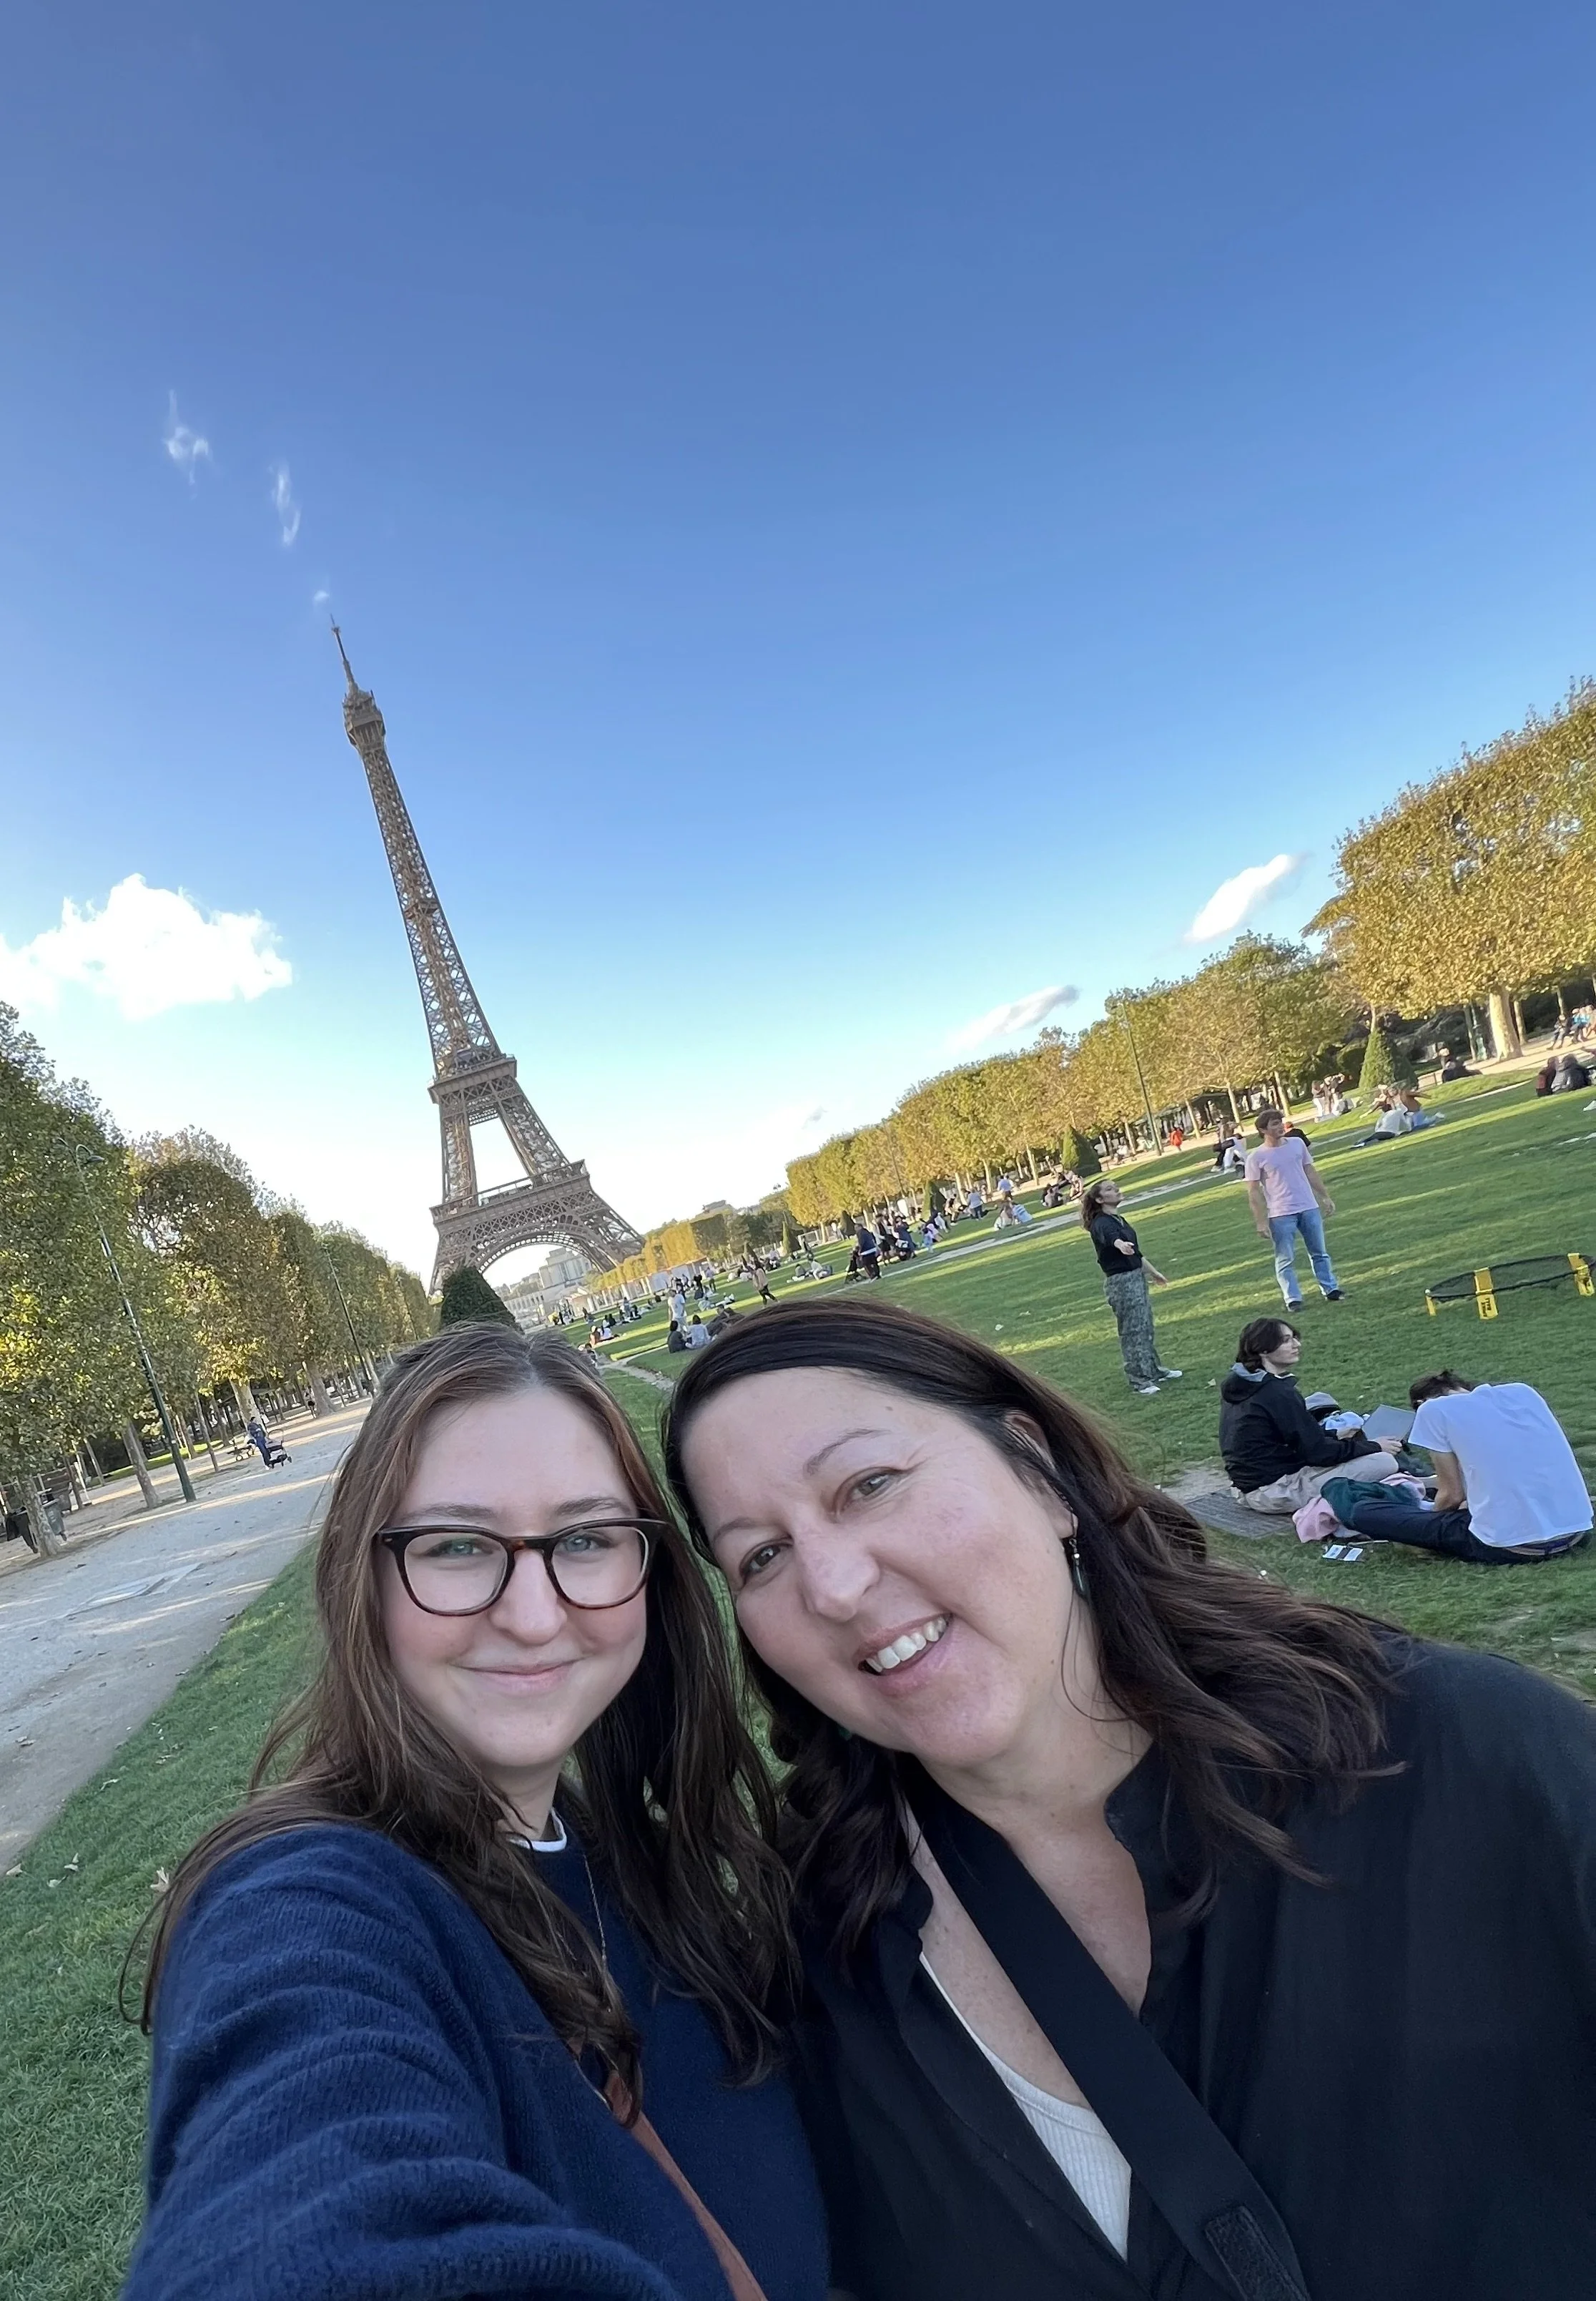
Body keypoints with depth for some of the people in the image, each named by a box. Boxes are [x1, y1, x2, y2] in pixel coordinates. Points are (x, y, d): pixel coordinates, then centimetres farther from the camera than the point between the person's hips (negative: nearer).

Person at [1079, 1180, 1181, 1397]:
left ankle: (1154, 1369, 30)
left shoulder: (1119, 1220, 12)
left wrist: (1153, 1272, 30)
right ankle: (1139, 1380, 4)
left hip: (1137, 1276, 9)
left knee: (1146, 1326, 17)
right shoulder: (1101, 1224, -17)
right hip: (1120, 1281, -9)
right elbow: (1111, 1238, -42)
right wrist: (1120, 1245, -64)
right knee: (1132, 1331, -3)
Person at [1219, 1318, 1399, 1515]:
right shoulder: (1278, 1394, -22)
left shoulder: (1235, 1384, 6)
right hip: (1277, 1493, -9)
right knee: (1385, 1463, -13)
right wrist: (1374, 1447, -5)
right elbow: (1317, 1452, -17)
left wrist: (1336, 1435, 14)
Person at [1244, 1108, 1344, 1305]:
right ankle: (1293, 1299, 4)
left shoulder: (1297, 1143, 4)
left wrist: (1326, 1197, 13)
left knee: (1320, 1252, 14)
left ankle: (1330, 1289, 25)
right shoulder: (1256, 1157, -10)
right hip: (1280, 1215, -5)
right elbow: (1254, 1192, -8)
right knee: (1286, 1260, -1)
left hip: (1310, 1208, 5)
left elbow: (1310, 1171, 14)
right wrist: (1261, 1222, -12)